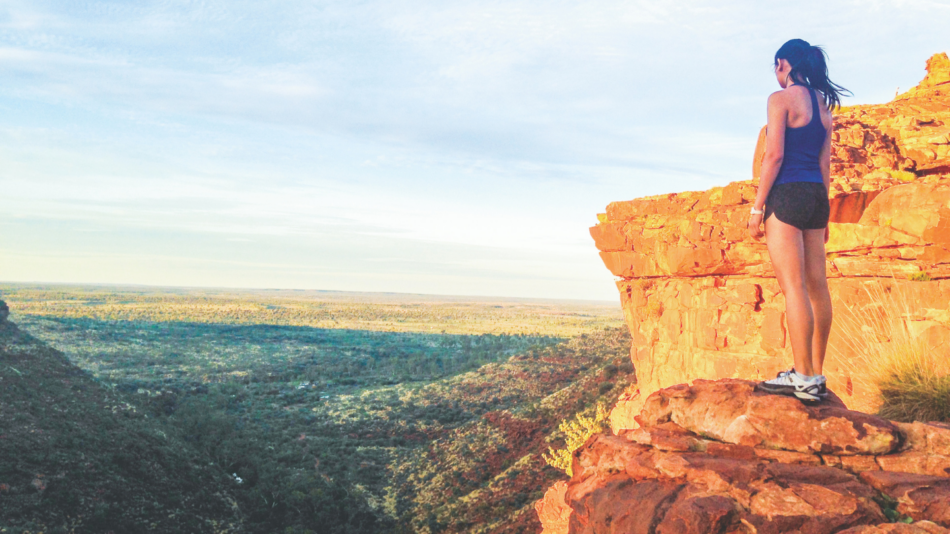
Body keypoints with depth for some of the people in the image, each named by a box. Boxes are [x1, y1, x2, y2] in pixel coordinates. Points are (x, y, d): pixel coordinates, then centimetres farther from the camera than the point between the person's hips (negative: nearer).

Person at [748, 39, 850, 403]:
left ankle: (803, 379, -10)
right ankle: (816, 375, 14)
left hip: (787, 195, -8)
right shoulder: (823, 105, 17)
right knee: (817, 285, 8)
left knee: (793, 286, -10)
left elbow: (774, 155, -13)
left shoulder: (781, 98, -6)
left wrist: (757, 207, -11)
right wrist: (821, 213, 20)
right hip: (816, 195, 8)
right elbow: (825, 163, 17)